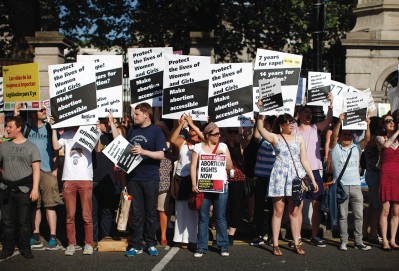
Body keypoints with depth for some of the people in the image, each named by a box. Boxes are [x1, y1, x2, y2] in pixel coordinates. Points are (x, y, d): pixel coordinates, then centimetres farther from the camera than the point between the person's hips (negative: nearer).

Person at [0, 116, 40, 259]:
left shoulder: (30, 146, 2)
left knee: (24, 221, 2)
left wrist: (35, 188, -9)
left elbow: (36, 169, -2)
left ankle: (25, 248, 13)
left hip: (24, 189, -3)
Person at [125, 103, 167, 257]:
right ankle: (136, 245, 12)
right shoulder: (132, 130, 12)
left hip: (150, 178, -3)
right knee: (136, 212, 6)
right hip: (133, 177, 4)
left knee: (150, 212, 6)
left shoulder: (156, 131, -3)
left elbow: (161, 155, -11)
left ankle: (151, 244, 16)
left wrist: (143, 151, -24)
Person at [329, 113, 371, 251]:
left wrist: (367, 125, -17)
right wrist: (339, 122, -26)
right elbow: (333, 136, -13)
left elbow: (367, 139, -1)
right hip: (341, 186, -3)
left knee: (359, 215, 3)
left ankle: (359, 241, 9)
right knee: (343, 216, 2)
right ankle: (343, 241, 8)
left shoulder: (356, 148, 12)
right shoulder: (335, 148, 4)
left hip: (356, 186, 3)